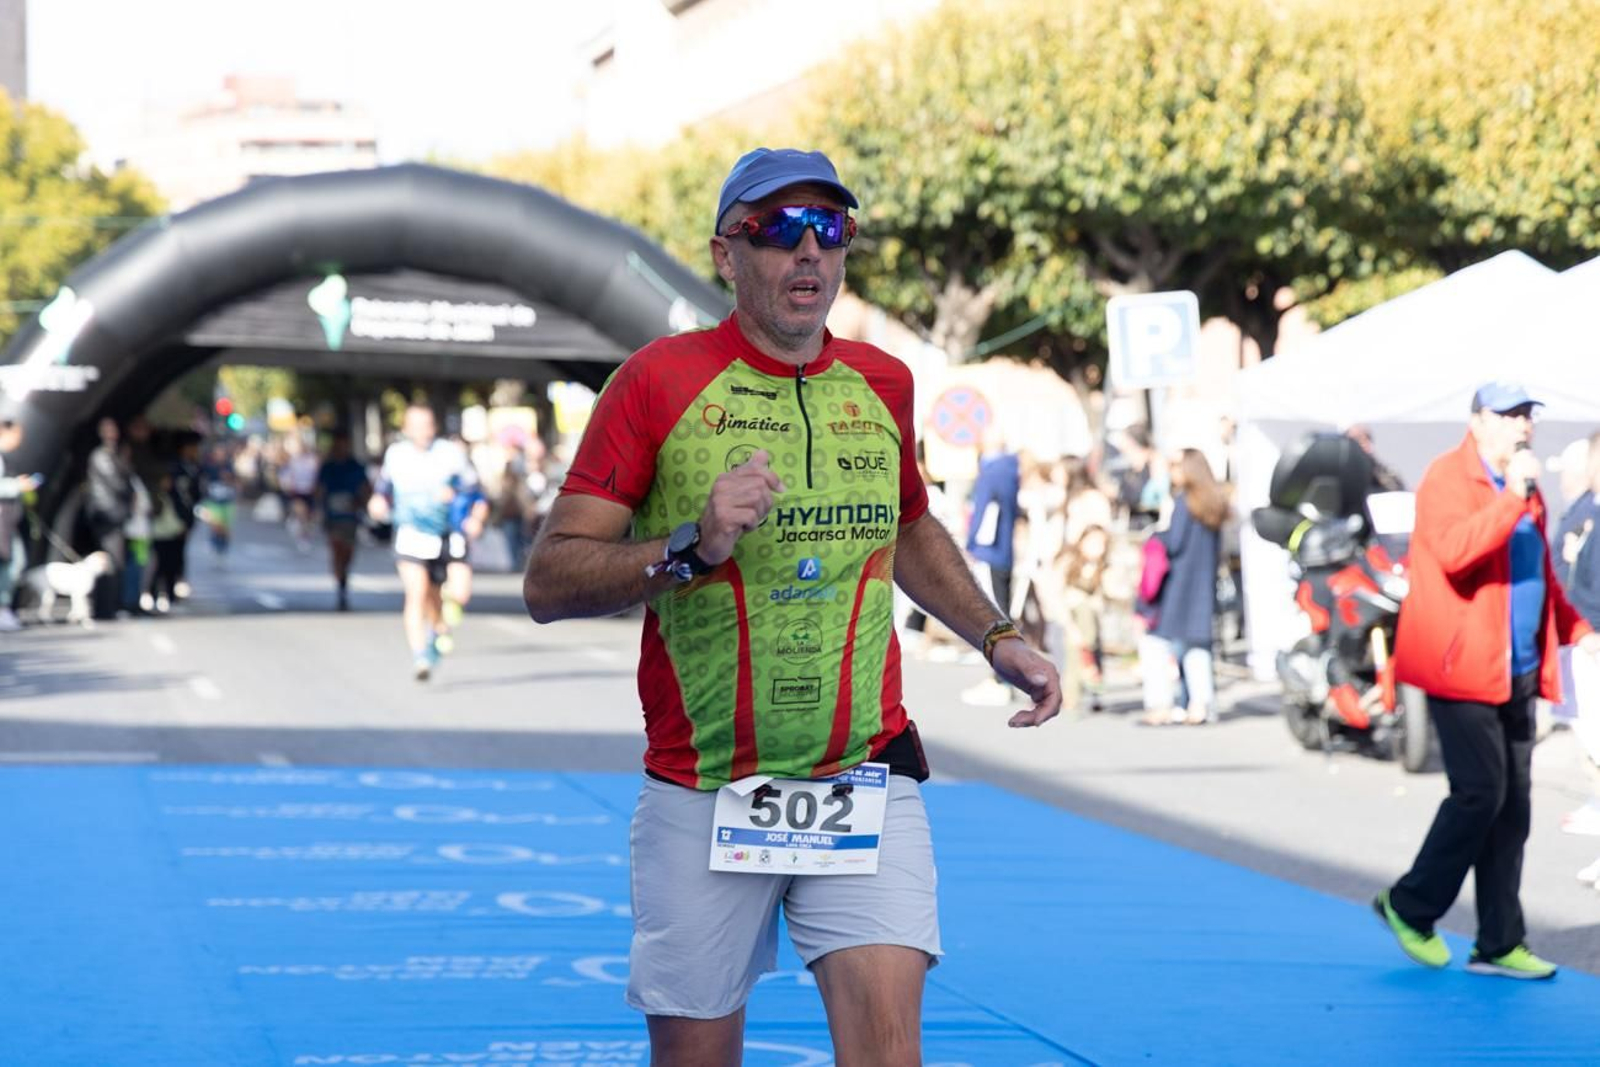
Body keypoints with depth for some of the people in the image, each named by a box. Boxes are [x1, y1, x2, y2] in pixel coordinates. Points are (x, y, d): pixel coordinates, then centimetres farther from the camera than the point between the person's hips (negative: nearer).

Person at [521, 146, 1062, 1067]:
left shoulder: (882, 383, 9)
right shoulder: (659, 380, -3)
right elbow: (548, 584, -7)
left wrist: (996, 637, 18)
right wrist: (691, 548, -21)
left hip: (866, 779, 2)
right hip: (701, 795, -2)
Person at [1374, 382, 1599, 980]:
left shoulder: (1524, 488, 17)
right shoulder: (1448, 477, -9)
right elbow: (1455, 550, -26)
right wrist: (1513, 497, -27)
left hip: (1517, 671, 8)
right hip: (1463, 665, -8)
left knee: (1513, 805, 6)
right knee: (1480, 792, -12)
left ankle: (1499, 944, 11)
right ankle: (1410, 906, 7)